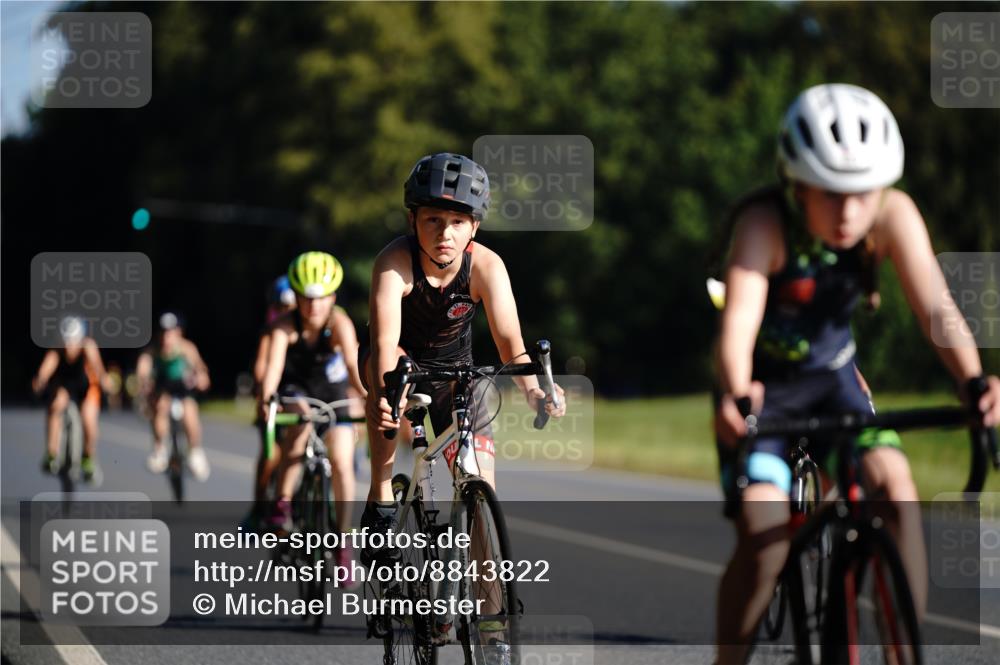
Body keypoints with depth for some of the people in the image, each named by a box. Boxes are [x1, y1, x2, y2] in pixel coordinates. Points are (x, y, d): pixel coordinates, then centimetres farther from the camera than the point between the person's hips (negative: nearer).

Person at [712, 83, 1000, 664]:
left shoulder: (893, 214, -22)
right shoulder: (765, 222, -29)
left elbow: (934, 304, -32)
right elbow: (740, 317, -42)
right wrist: (737, 394, -63)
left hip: (833, 378, 2)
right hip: (765, 387, -2)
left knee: (894, 484, -23)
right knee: (764, 534, -20)